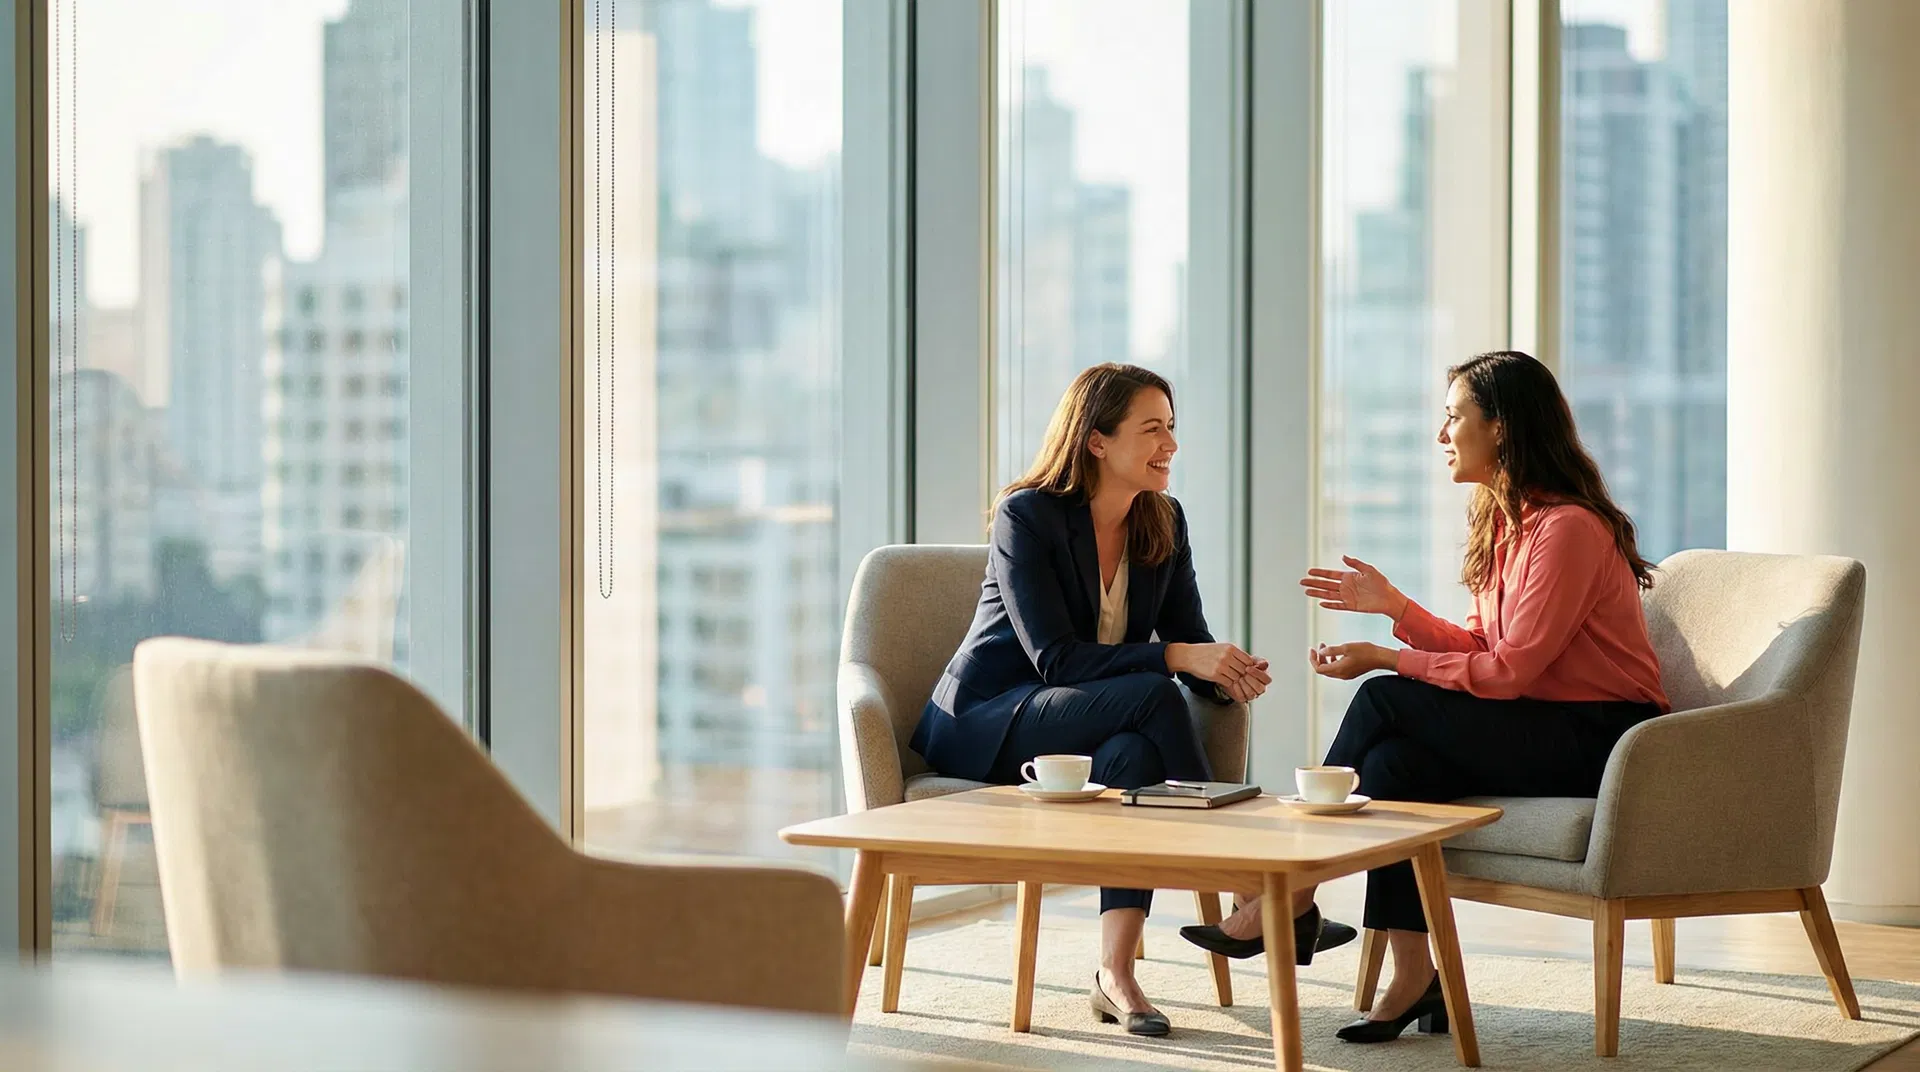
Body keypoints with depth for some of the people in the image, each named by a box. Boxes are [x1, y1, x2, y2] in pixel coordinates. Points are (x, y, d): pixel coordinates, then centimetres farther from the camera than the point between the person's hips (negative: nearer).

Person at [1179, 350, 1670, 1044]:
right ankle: (1412, 976, -22)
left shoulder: (1569, 527, -17)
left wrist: (1385, 660, -15)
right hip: (1542, 733, 8)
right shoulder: (1502, 518, 14)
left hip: (1600, 740, -8)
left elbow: (1509, 669, -20)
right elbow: (1480, 649, 12)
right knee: (1394, 762, -19)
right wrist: (1393, 605, 4)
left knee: (1386, 702, -19)